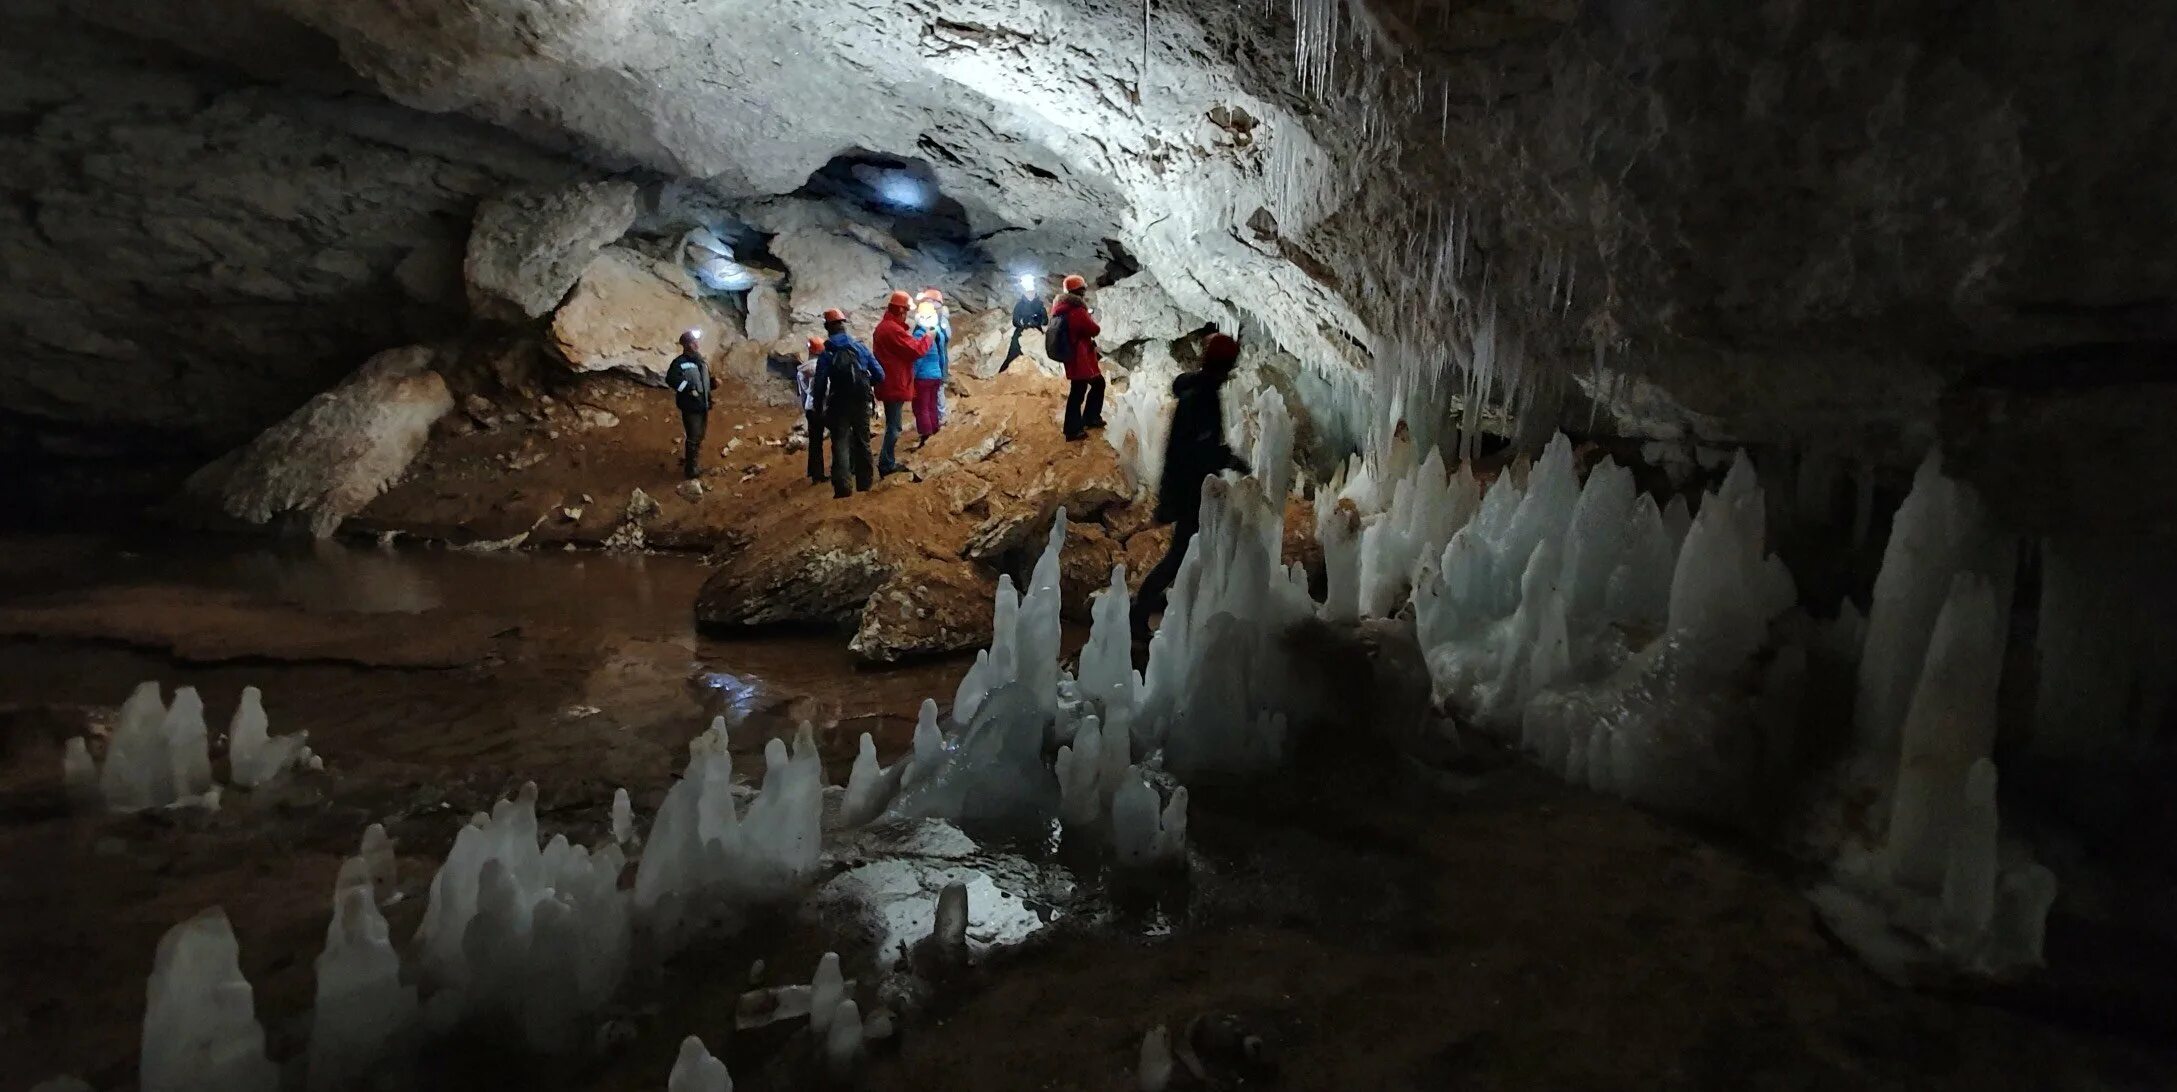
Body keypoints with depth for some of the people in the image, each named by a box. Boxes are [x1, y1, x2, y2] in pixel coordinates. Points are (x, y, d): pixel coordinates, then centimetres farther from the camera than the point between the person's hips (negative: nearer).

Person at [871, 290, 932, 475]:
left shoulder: (883, 326, 14)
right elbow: (917, 350, -19)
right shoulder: (893, 329, -20)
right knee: (894, 427, -4)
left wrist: (917, 339, 5)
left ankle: (888, 462, 24)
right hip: (895, 385, -11)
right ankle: (886, 465, -1)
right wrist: (927, 337, -4)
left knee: (892, 424, 18)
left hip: (888, 383, 11)